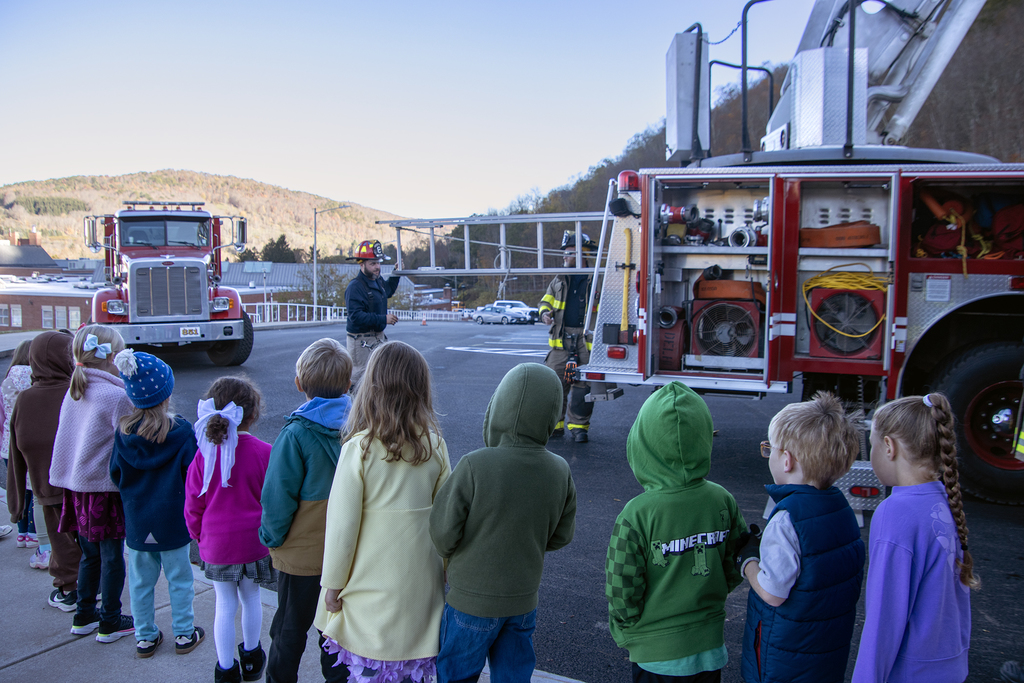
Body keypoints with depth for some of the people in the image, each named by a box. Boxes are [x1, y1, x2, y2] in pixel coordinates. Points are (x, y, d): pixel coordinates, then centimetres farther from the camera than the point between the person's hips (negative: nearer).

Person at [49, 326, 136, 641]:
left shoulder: (74, 392, 7)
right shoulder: (117, 396, -17)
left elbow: (68, 439, 13)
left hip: (76, 487, 7)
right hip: (105, 488, -7)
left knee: (90, 554, 21)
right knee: (112, 557, 7)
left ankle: (83, 615, 32)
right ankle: (110, 622, 18)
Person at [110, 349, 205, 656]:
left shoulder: (123, 432, -8)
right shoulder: (180, 430, -16)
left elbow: (116, 474, -1)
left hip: (136, 520, 3)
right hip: (172, 520, -2)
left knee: (141, 580, 15)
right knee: (179, 579, 12)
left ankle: (145, 637, 25)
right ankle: (184, 634, 21)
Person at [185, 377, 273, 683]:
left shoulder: (204, 454, -12)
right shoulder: (263, 452, -15)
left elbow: (192, 507, -3)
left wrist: (200, 537, 14)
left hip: (216, 544, 0)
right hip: (255, 542, 0)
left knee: (225, 605, 14)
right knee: (251, 598, 20)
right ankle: (251, 656, 39)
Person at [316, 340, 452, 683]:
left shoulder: (359, 448, -17)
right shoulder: (435, 445, -6)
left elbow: (342, 525, -12)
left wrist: (333, 584, 1)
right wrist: (446, 571, 15)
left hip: (373, 577, -3)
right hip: (420, 577, 4)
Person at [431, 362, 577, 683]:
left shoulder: (475, 466, -26)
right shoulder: (560, 472, -10)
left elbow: (443, 531, -18)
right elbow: (561, 536, 2)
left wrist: (452, 556, 4)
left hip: (471, 600, -4)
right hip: (524, 601, 4)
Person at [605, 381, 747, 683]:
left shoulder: (636, 516, -23)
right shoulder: (723, 502, -10)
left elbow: (622, 594, -17)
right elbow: (735, 572, 1)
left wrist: (625, 633, 2)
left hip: (657, 657, -4)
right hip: (710, 649, 4)